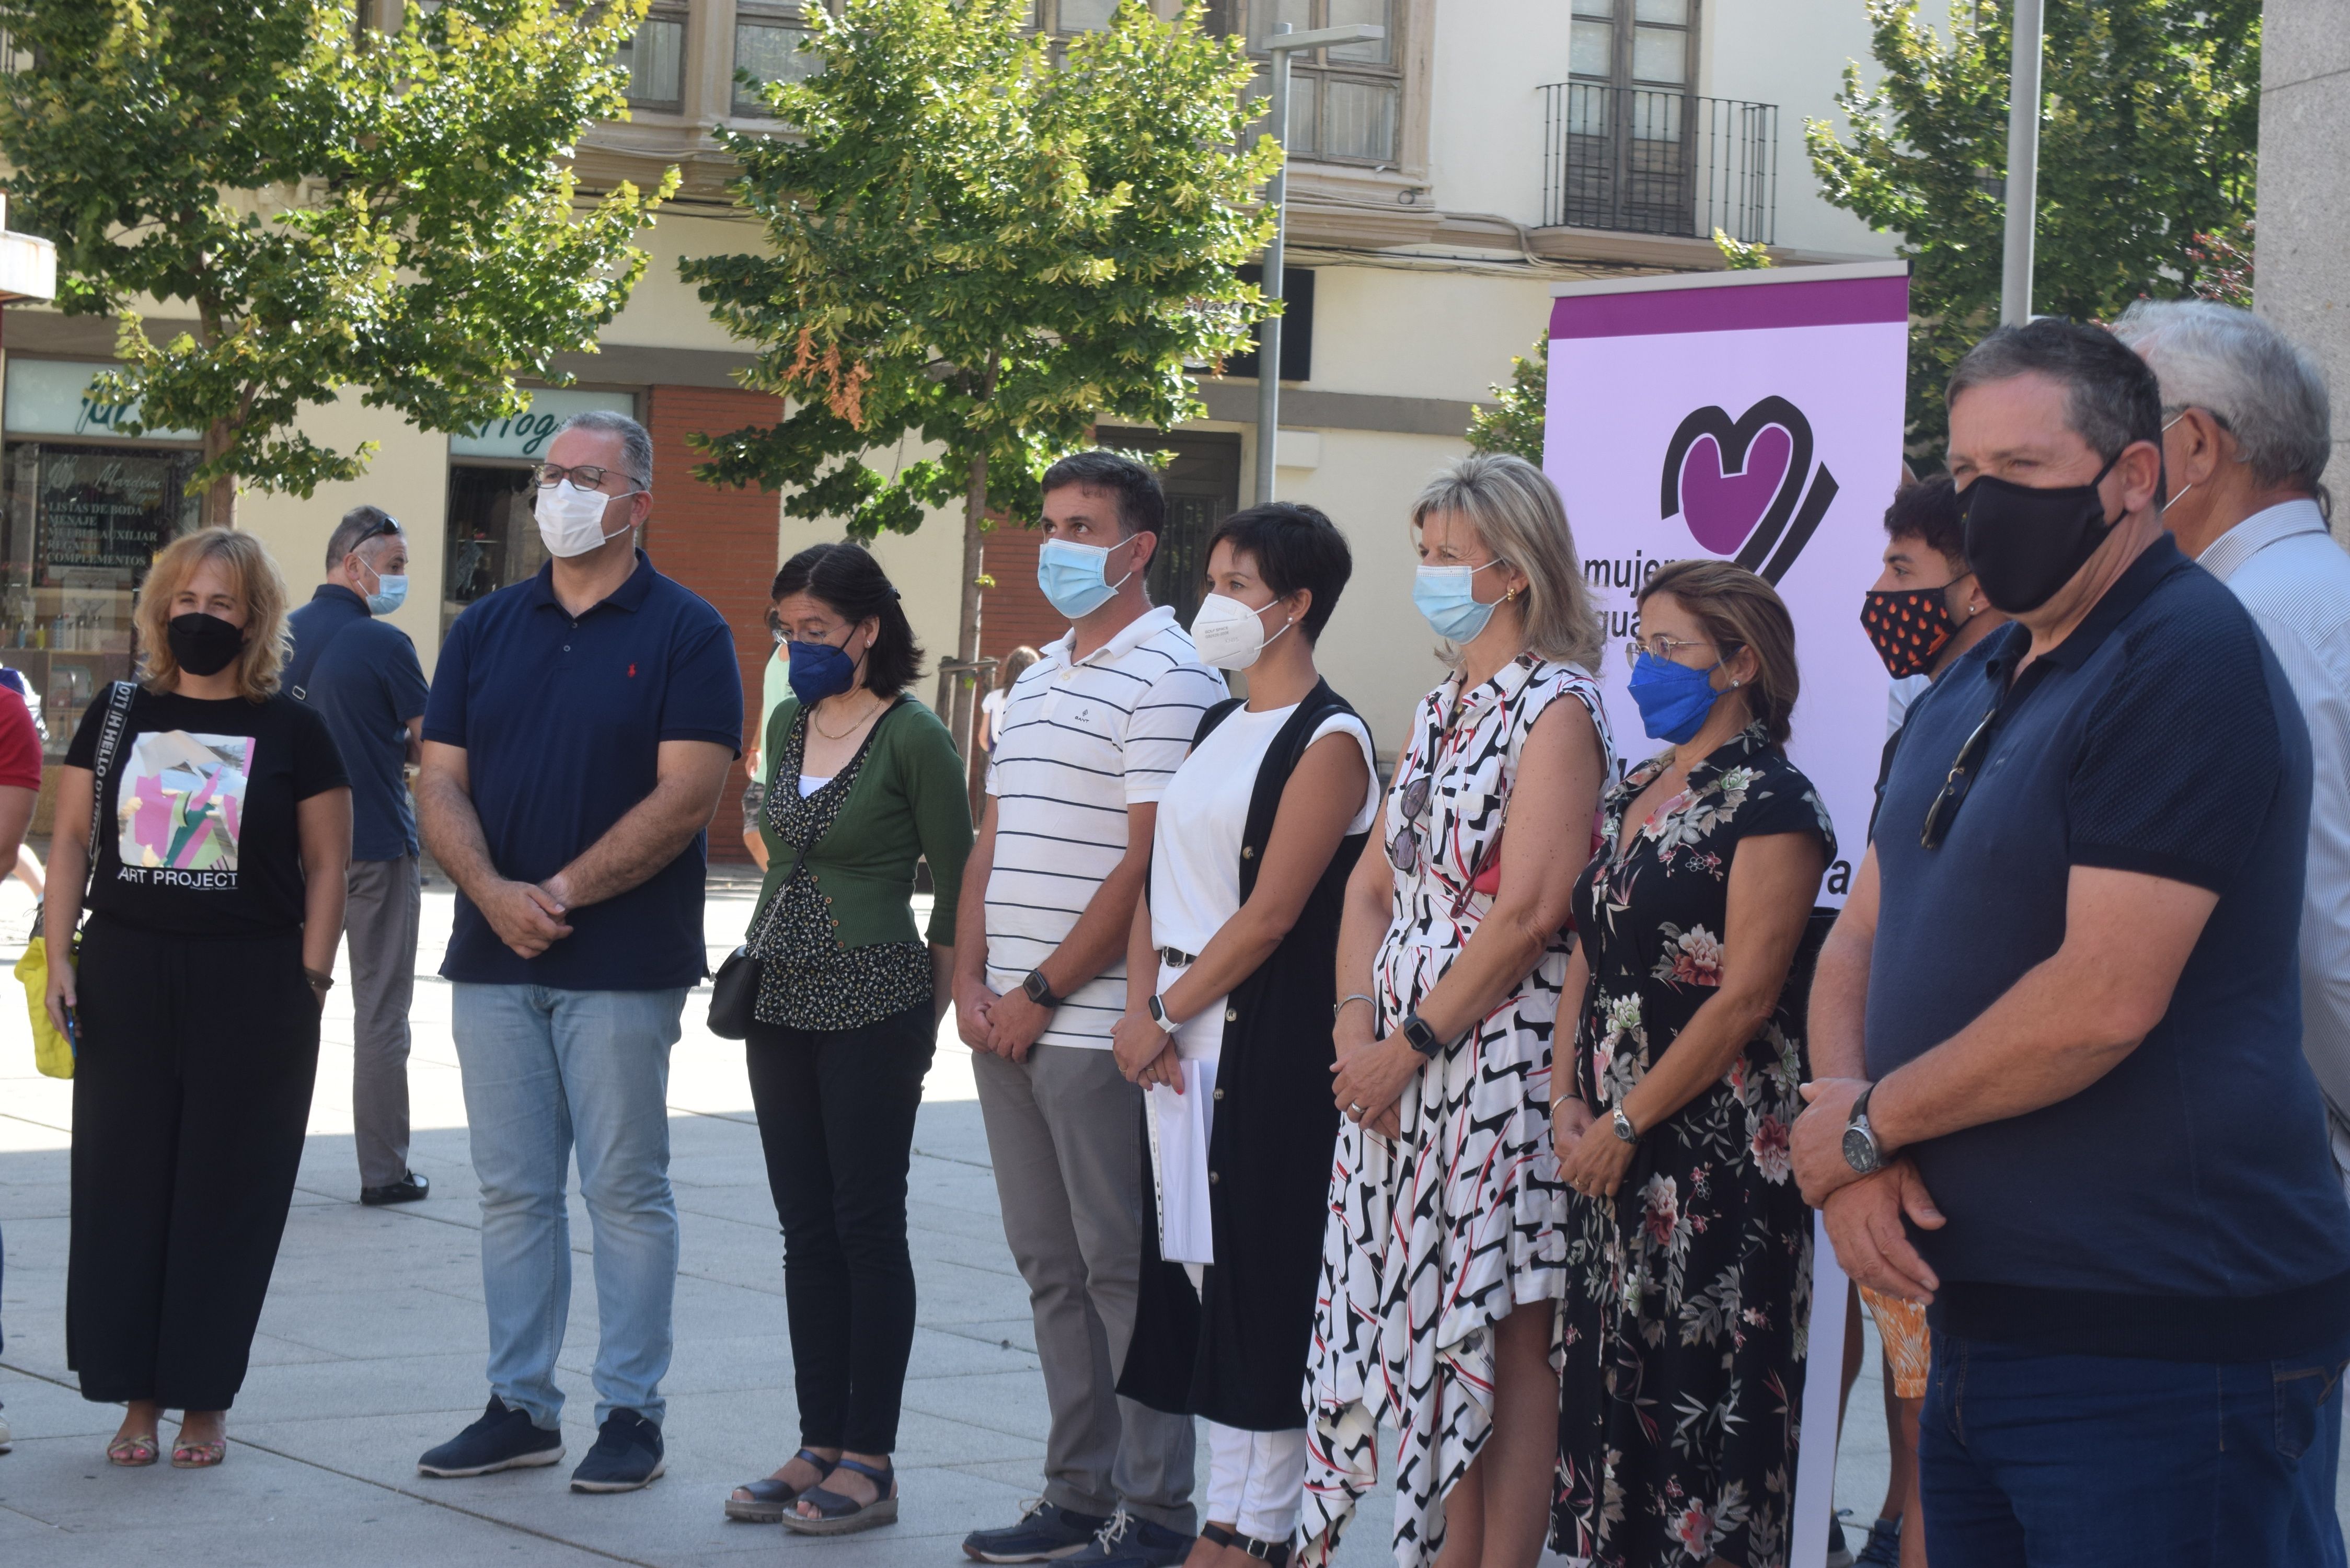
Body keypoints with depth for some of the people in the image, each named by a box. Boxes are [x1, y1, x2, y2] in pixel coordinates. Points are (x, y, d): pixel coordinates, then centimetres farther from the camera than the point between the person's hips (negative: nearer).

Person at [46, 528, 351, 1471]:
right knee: (122, 1185, 2)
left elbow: (326, 864, 2)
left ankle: (204, 1400, 11)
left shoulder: (292, 731, 1)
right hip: (126, 976, 2)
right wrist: (60, 957, 0)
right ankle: (135, 1395, 10)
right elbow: (71, 839, 9)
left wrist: (310, 980, -6)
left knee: (225, 1193, 1)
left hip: (251, 982, -2)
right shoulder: (119, 716, 9)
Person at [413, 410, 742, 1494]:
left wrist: (562, 894, -15)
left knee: (626, 1191, 1)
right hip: (493, 954, 5)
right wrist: (493, 893, -12)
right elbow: (441, 784, 6)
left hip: (622, 960, -5)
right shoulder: (487, 628, 12)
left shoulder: (684, 632, -3)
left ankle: (631, 1412, 8)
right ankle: (520, 1406, 16)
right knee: (513, 1190, 8)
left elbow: (686, 796, -11)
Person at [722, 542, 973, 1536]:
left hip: (872, 1007, -7)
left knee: (867, 1230, -2)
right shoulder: (788, 727, 10)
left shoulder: (912, 738, -10)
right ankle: (819, 1448, 15)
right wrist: (768, 959, 17)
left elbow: (957, 889, -5)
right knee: (806, 1232, 9)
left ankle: (869, 1464, 2)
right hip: (781, 1005, 7)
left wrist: (921, 1023, -1)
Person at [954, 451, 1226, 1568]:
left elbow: (1146, 866, -15)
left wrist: (1043, 994, -14)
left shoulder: (1168, 680, -10)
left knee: (1122, 1267, -3)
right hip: (1008, 1023, 8)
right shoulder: (1033, 685, 18)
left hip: (1096, 1025, -8)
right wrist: (970, 980, 5)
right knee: (1051, 1267, 12)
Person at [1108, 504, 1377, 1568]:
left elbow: (1268, 916, -15)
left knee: (1257, 1278, -4)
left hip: (1270, 1043, -8)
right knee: (1193, 1266, 8)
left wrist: (1169, 1014, -10)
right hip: (1181, 1038, 8)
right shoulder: (1217, 729, 16)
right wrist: (1144, 1007, -2)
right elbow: (1159, 877, 12)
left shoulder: (1327, 742, -9)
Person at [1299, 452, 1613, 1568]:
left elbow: (1528, 911, -16)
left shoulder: (1557, 708, -8)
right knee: (1416, 1325, 8)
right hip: (1398, 1062, 8)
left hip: (1499, 1058, -8)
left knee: (1501, 1336, -5)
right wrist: (1358, 1026, 1)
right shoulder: (1440, 711, 17)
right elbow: (1374, 884, 17)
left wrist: (1411, 1042, -14)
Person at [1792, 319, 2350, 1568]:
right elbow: (1861, 939, 15)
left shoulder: (2190, 660, -14)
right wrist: (1850, 1156, -5)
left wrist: (1865, 1126, -11)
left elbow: (2104, 1001, -23)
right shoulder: (1972, 690, 17)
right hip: (1983, 1316, 9)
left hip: (2162, 1342, -9)